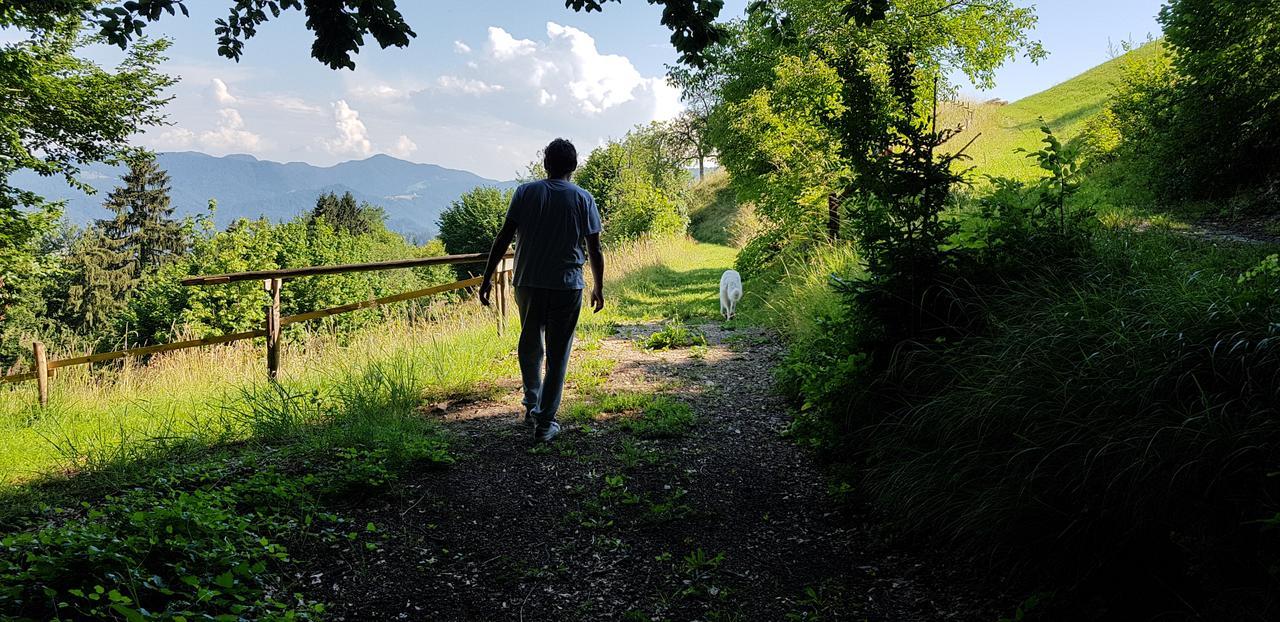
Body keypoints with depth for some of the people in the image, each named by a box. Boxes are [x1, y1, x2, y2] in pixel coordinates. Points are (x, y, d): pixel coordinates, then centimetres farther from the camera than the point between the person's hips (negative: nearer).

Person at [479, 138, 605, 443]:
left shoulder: (526, 192, 1)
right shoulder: (583, 199, 0)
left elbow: (503, 238, -3)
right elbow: (595, 250, 1)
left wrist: (487, 278, 3)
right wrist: (598, 288, 12)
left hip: (528, 283, 1)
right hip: (567, 286, -1)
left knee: (530, 345, 21)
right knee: (557, 354, 6)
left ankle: (532, 407, 29)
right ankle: (545, 423, 8)